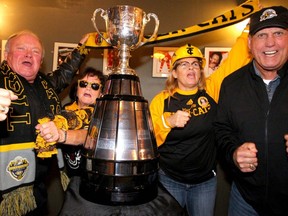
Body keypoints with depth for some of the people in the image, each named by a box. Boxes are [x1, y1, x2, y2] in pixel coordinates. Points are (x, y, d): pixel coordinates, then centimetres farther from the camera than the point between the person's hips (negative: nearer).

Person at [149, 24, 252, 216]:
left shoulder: (212, 90, -3)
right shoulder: (161, 100, -7)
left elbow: (236, 59, -4)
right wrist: (168, 122, -25)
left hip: (205, 181, 2)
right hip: (169, 180, -1)